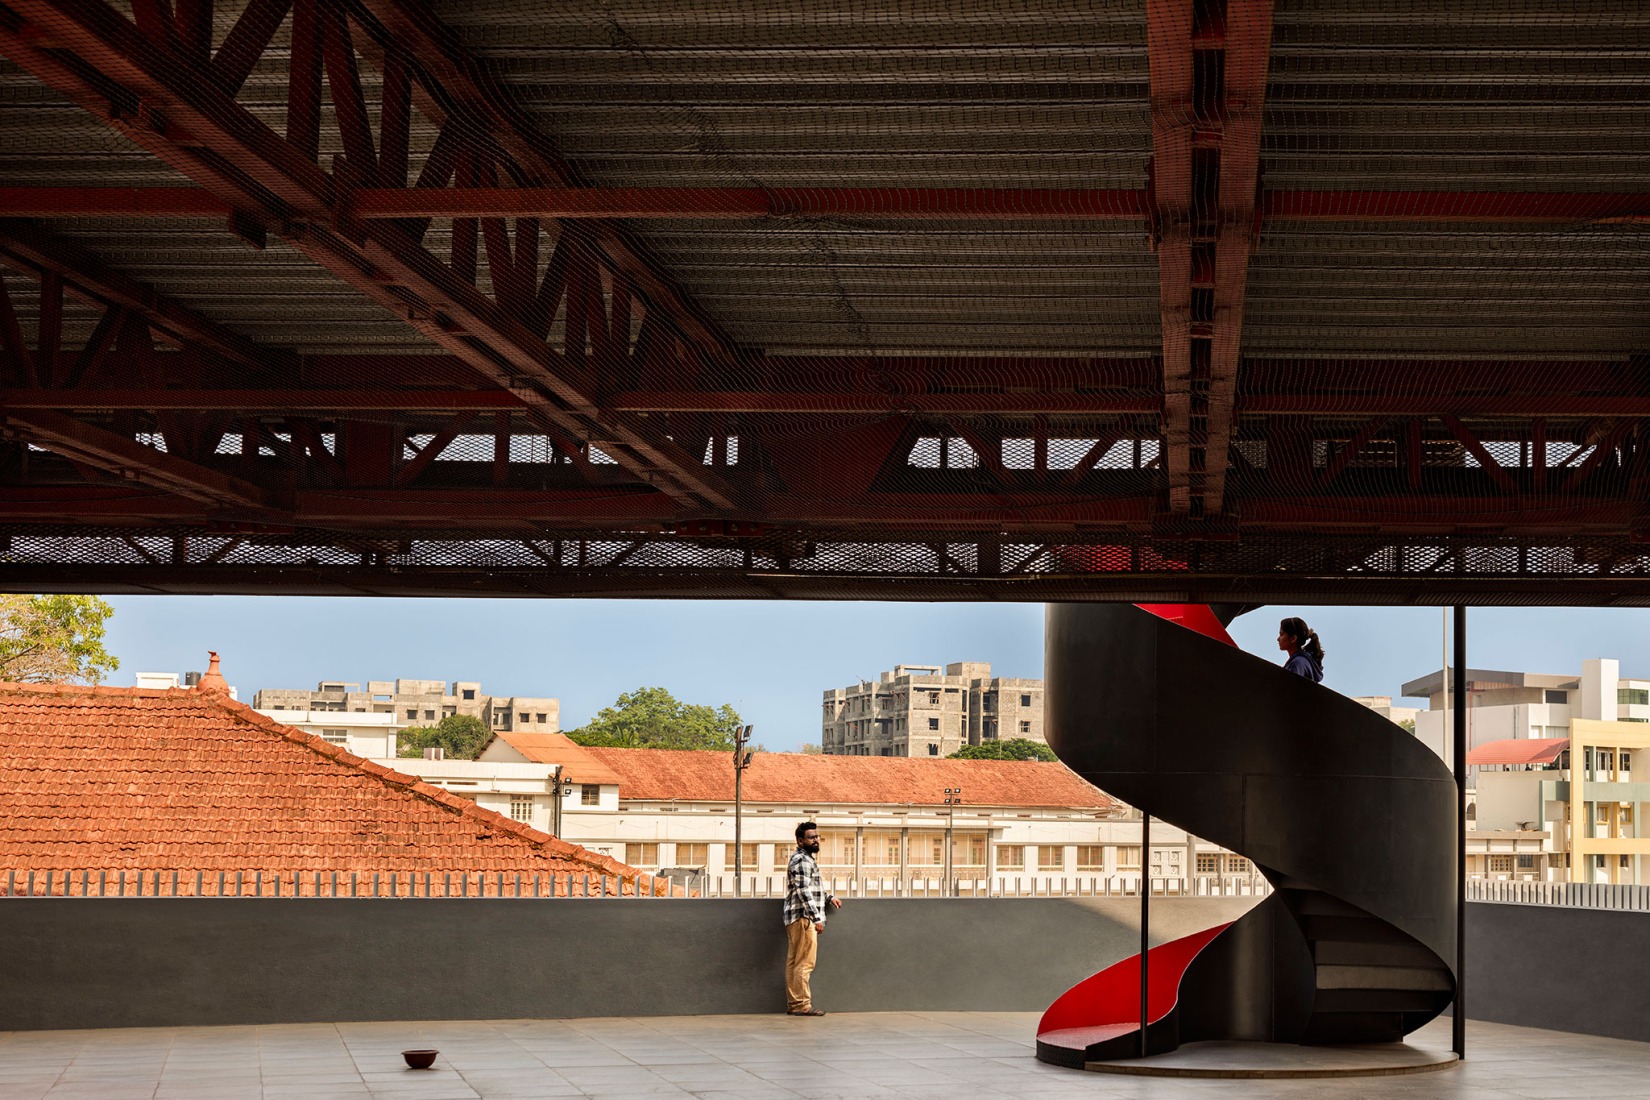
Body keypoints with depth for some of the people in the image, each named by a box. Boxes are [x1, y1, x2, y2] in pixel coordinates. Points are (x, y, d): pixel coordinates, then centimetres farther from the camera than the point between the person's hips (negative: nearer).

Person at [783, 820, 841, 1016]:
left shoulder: (805, 859, 21)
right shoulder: (801, 860, -12)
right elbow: (804, 892, -19)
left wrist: (829, 898, 19)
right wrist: (817, 918, -21)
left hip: (795, 919, 10)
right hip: (804, 918, -10)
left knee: (794, 962, 10)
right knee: (805, 963, -10)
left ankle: (793, 1003, 14)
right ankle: (802, 1005, -10)